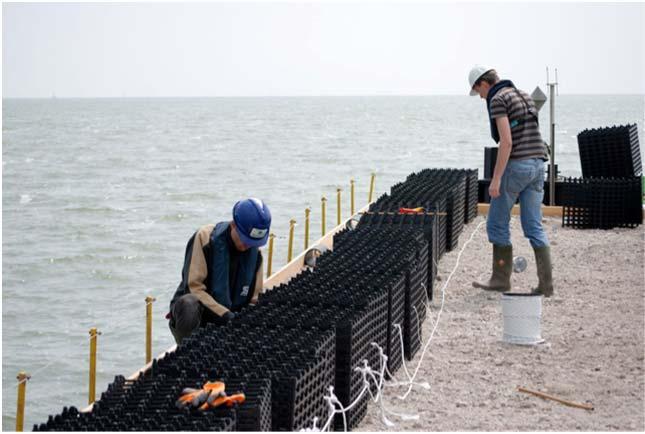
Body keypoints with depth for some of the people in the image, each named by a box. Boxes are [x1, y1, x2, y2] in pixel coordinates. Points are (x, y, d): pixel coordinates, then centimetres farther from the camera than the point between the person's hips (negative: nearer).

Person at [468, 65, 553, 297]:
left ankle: (501, 278, 13)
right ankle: (546, 283, 0)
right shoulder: (523, 96, 18)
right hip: (537, 164, 8)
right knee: (534, 227, 7)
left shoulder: (498, 100, -9)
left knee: (497, 223, 6)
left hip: (516, 165, -8)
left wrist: (496, 179, -18)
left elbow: (506, 142, -18)